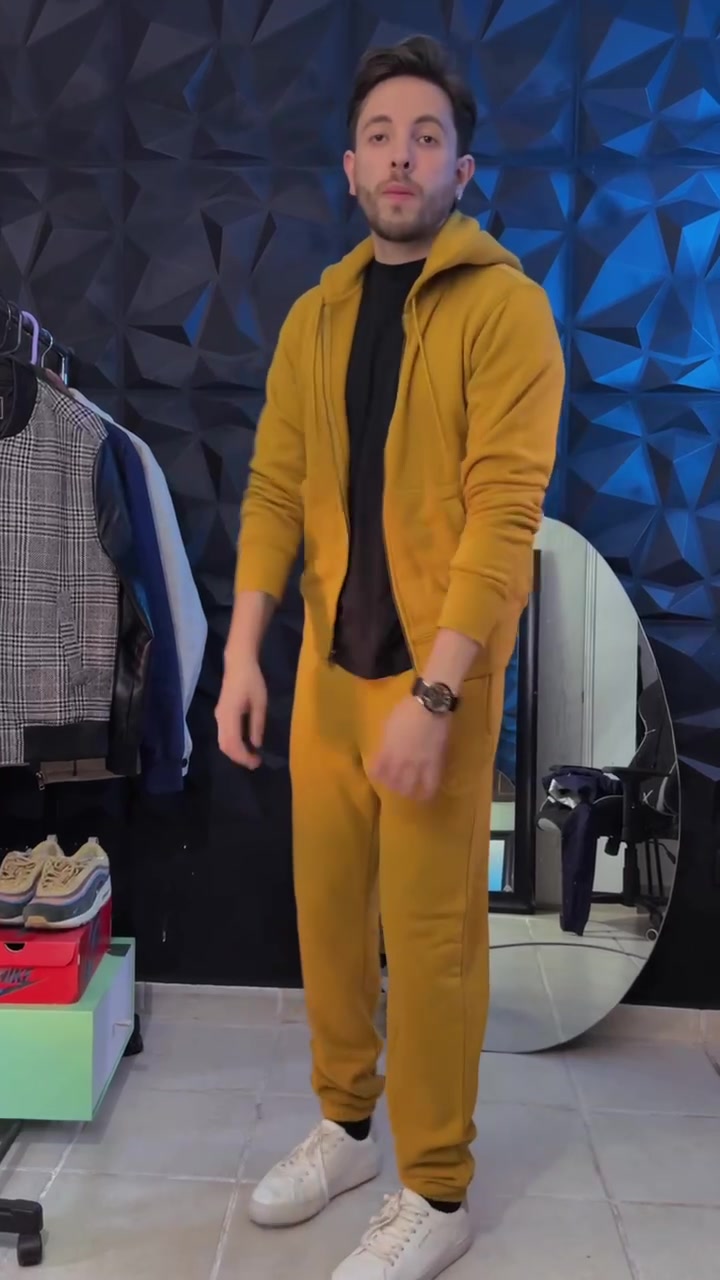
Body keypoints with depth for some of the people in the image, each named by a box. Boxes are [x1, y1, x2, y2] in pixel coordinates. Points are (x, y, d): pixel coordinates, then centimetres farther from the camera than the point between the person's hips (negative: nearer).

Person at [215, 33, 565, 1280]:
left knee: (429, 932, 3)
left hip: (437, 670, -5)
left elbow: (504, 512, -15)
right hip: (327, 660, 6)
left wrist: (435, 691, -22)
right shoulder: (315, 314, 11)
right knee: (326, 906, 14)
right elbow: (275, 488, 7)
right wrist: (242, 652, -1)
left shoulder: (504, 305, -7)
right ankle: (345, 1126, 37)